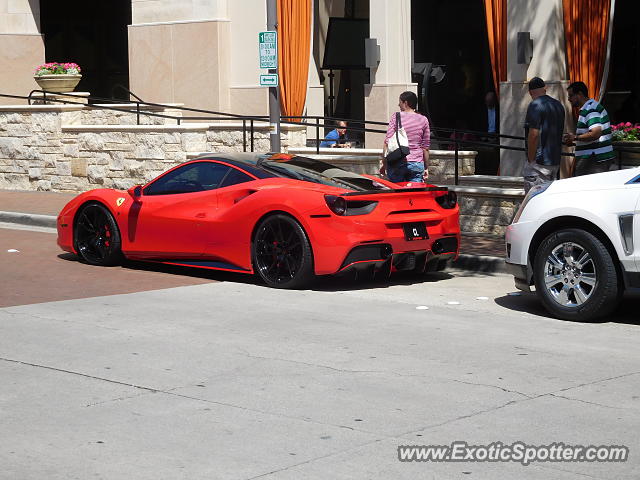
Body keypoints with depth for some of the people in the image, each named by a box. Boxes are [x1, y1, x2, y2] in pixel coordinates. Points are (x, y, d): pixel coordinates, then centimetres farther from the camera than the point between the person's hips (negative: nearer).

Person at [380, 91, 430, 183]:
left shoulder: (396, 117, -2)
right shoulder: (423, 120, 5)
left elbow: (387, 143, -4)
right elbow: (425, 147, 8)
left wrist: (383, 163, 3)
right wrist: (426, 168, 15)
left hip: (397, 163, -2)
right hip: (417, 164, 2)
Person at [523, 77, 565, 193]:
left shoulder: (535, 105, -13)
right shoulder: (558, 105, 14)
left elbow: (534, 134, -20)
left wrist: (530, 160, -15)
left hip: (540, 162, -9)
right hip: (555, 161, 9)